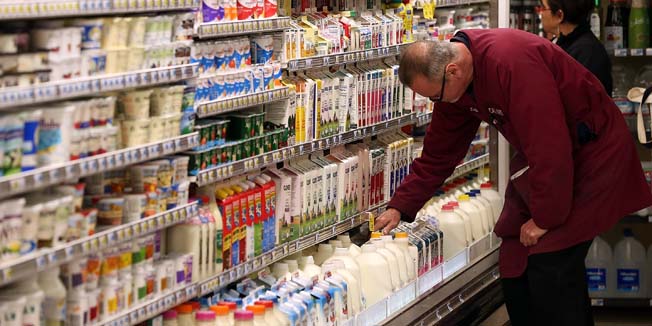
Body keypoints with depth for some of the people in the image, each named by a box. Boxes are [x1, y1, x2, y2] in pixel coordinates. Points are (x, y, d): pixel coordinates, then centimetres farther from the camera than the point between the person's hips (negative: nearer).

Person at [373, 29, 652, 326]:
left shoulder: (512, 61, -33)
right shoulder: (452, 81, -4)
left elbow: (549, 146, -32)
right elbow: (437, 154, 7)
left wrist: (546, 217, -22)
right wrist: (400, 207, 2)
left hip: (590, 153, -9)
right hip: (538, 159, 9)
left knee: (550, 267, -15)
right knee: (514, 267, 6)